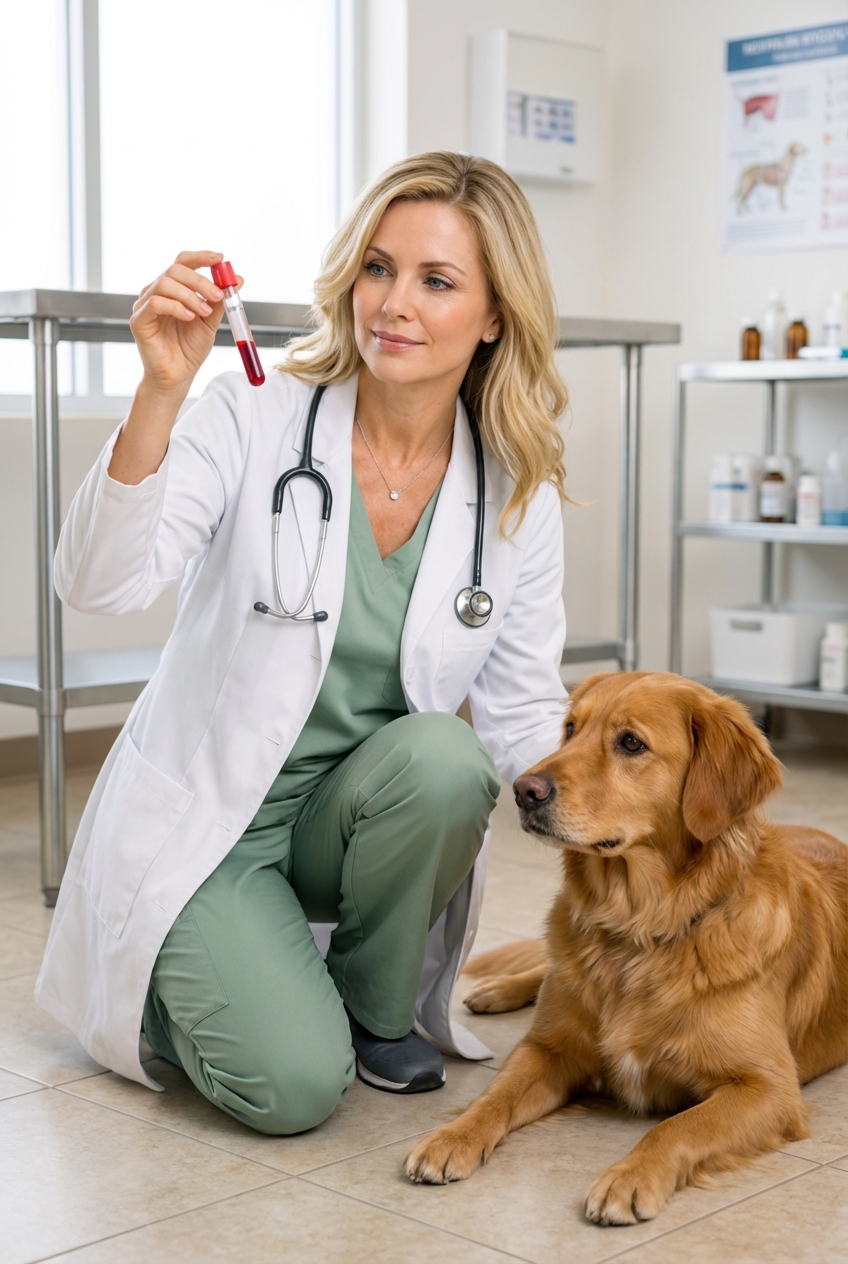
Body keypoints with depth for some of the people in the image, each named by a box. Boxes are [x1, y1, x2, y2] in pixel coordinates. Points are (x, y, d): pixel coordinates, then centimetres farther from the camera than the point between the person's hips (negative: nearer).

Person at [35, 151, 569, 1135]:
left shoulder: (518, 493, -5)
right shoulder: (258, 419, -15)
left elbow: (521, 709, 0)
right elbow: (99, 585, -26)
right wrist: (161, 393, -39)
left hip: (361, 816, 3)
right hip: (203, 813, -3)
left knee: (441, 757, -31)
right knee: (293, 1086, -22)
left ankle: (379, 1010, -2)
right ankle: (183, 981, 14)